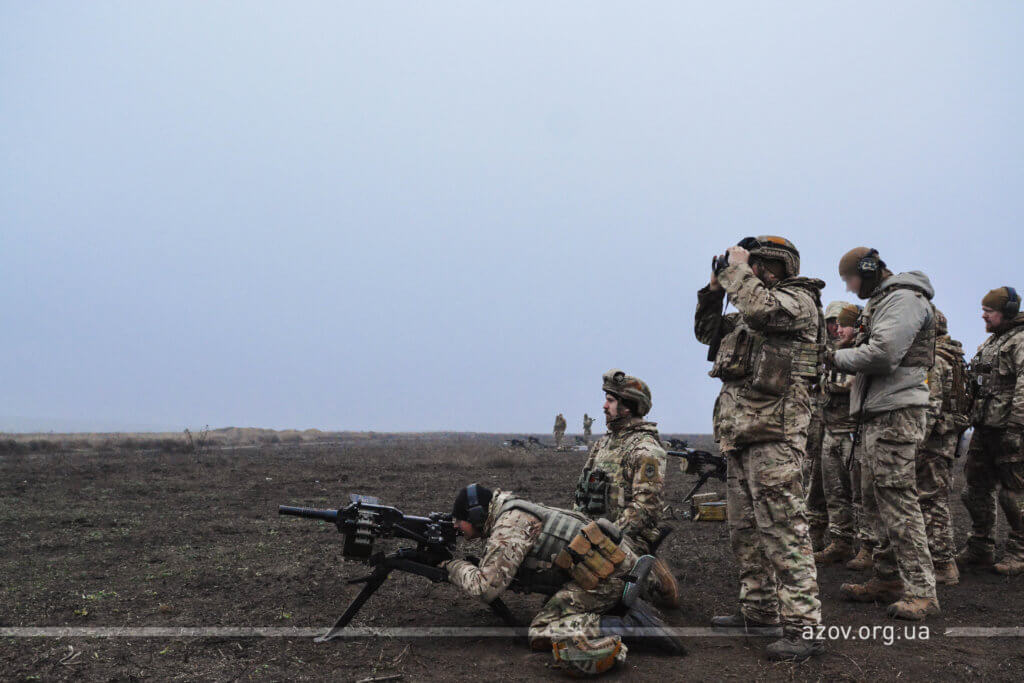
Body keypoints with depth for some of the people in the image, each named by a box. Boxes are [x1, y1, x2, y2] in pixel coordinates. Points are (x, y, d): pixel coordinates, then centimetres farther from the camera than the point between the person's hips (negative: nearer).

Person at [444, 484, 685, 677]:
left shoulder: (508, 526, -9)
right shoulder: (515, 512, 22)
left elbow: (486, 587, -12)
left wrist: (453, 567, 3)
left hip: (602, 570, -10)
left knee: (544, 632, -12)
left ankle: (631, 626, -18)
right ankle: (629, 612, 7)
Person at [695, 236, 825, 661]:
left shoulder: (798, 300, -4)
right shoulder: (752, 312, 22)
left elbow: (759, 308, -24)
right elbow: (707, 330, 29)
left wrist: (737, 267, -9)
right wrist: (715, 287, 15)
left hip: (774, 433, -10)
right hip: (741, 433, 10)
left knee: (782, 526, -12)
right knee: (744, 527, 14)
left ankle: (803, 626, -11)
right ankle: (759, 609, 24)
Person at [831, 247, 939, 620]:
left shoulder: (904, 298, -10)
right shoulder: (881, 301, 23)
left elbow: (883, 353, -22)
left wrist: (840, 356, -10)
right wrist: (847, 354, 5)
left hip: (896, 412, -11)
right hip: (876, 414, 11)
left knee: (897, 500, -11)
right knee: (876, 503, 13)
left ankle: (921, 591, -7)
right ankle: (887, 579, 21)